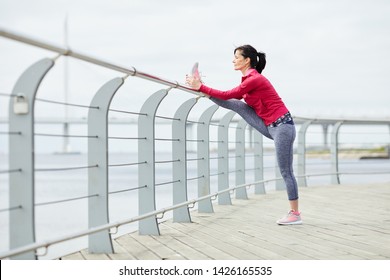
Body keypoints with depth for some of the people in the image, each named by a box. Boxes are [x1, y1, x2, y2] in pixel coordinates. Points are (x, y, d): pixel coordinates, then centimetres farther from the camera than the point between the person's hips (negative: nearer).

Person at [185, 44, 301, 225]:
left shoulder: (254, 79, -17)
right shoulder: (249, 78, 12)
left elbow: (227, 95, -14)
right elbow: (231, 97, 16)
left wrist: (201, 87, -7)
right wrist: (201, 87, 15)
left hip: (282, 127, -9)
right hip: (271, 127, 9)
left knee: (286, 171, -2)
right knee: (236, 105, 2)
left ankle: (295, 214, 6)